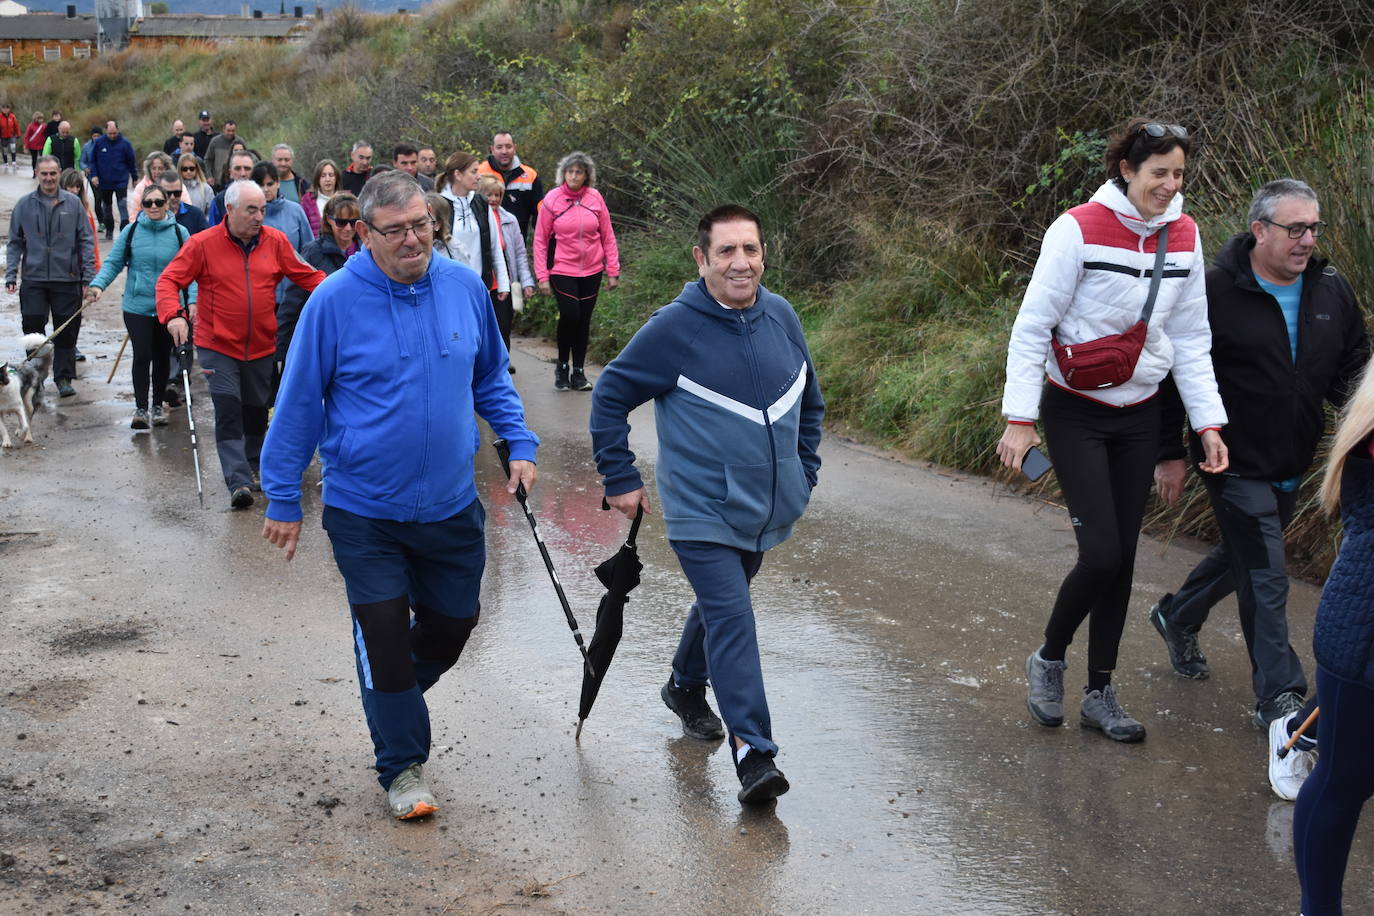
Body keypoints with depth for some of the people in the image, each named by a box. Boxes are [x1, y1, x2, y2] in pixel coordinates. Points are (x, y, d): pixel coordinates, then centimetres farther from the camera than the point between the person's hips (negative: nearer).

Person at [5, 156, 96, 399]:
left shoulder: (73, 203, 3)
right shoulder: (24, 205, 5)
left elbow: (86, 240, 4)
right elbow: (15, 242, 8)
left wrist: (88, 276, -2)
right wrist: (11, 275, 0)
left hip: (67, 279, 0)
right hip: (34, 280, 0)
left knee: (66, 332, 3)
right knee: (33, 329, -1)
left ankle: (64, 377, 13)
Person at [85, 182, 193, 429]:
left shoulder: (179, 233, -1)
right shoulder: (131, 231, 0)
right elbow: (113, 263, 2)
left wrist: (193, 299, -13)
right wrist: (98, 284, -14)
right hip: (137, 305, -1)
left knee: (162, 357, 12)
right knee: (142, 355, -10)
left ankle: (158, 406, 26)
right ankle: (141, 408, -3)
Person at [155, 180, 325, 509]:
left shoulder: (276, 242, -1)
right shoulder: (202, 244, -8)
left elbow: (306, 275, 4)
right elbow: (168, 281, -9)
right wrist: (174, 314, -27)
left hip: (261, 346, 3)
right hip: (218, 346, -3)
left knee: (256, 410, 15)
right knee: (228, 411, -12)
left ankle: (253, 466, 36)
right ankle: (239, 482, -15)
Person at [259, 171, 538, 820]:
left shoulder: (464, 287, -3)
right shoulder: (335, 301, -13)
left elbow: (491, 378, 14)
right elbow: (298, 405, -5)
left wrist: (519, 444, 3)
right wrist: (283, 499, -3)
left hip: (451, 505, 4)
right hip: (363, 510, -4)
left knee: (454, 621, 15)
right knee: (384, 632, 0)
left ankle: (394, 694, 45)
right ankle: (401, 766, 17)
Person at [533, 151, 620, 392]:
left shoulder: (595, 198, 0)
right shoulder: (552, 200, -5)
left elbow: (607, 236, 6)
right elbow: (540, 240, -1)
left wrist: (613, 271, 3)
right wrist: (542, 276, -6)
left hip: (591, 271, 3)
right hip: (562, 270, -3)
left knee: (584, 320, 7)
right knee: (569, 315, -14)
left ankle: (578, 372, 18)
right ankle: (562, 367, 7)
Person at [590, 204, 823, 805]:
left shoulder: (781, 316, 1)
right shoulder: (674, 327, -14)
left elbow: (808, 399, 17)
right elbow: (611, 396, -5)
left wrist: (805, 471, 14)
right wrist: (620, 479, -6)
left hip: (765, 510, 6)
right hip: (700, 513, -6)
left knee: (721, 603, 22)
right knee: (731, 620, -14)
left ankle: (686, 687, 46)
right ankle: (753, 752, -13)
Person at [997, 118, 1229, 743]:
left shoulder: (1184, 236, 2)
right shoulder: (1079, 230, -15)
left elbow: (1191, 338, 8)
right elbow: (1032, 326, -12)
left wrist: (1208, 422, 3)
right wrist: (1020, 419, -15)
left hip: (1140, 415, 5)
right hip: (1076, 413, -5)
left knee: (1122, 556, 7)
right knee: (1101, 552, -12)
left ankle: (1100, 692, 19)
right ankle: (1048, 659, 15)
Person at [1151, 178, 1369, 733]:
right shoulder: (1215, 291, -16)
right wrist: (1170, 453, -9)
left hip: (1291, 467, 7)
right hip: (1236, 464, -7)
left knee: (1242, 554, 23)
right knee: (1265, 579, -6)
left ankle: (1178, 617, 49)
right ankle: (1279, 698, 2)